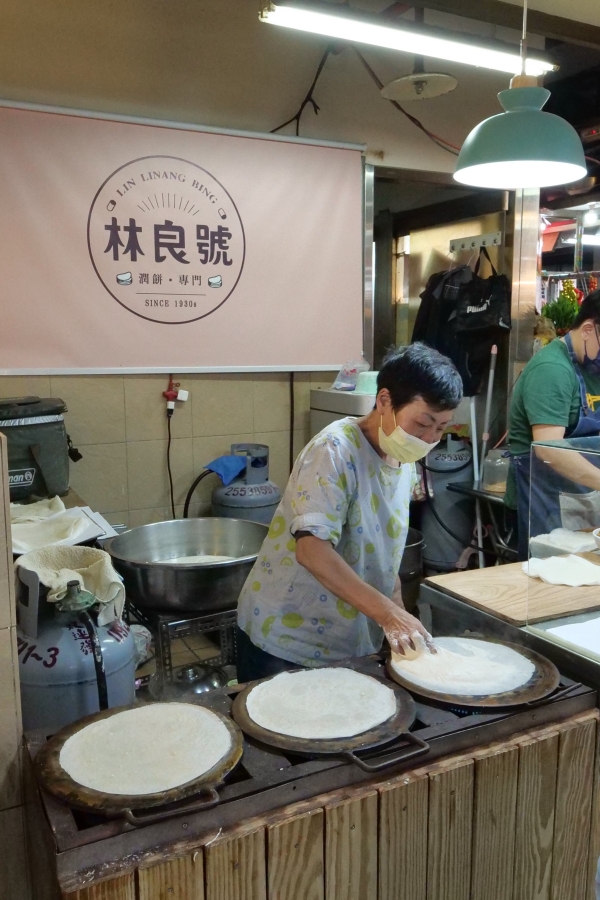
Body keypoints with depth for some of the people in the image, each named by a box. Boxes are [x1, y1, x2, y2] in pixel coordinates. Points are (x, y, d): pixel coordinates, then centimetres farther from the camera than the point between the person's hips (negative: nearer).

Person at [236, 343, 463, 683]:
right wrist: (388, 613, -36)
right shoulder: (335, 451, -22)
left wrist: (400, 622, 11)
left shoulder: (404, 463, 3)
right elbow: (313, 551, -32)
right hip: (285, 639, -7)